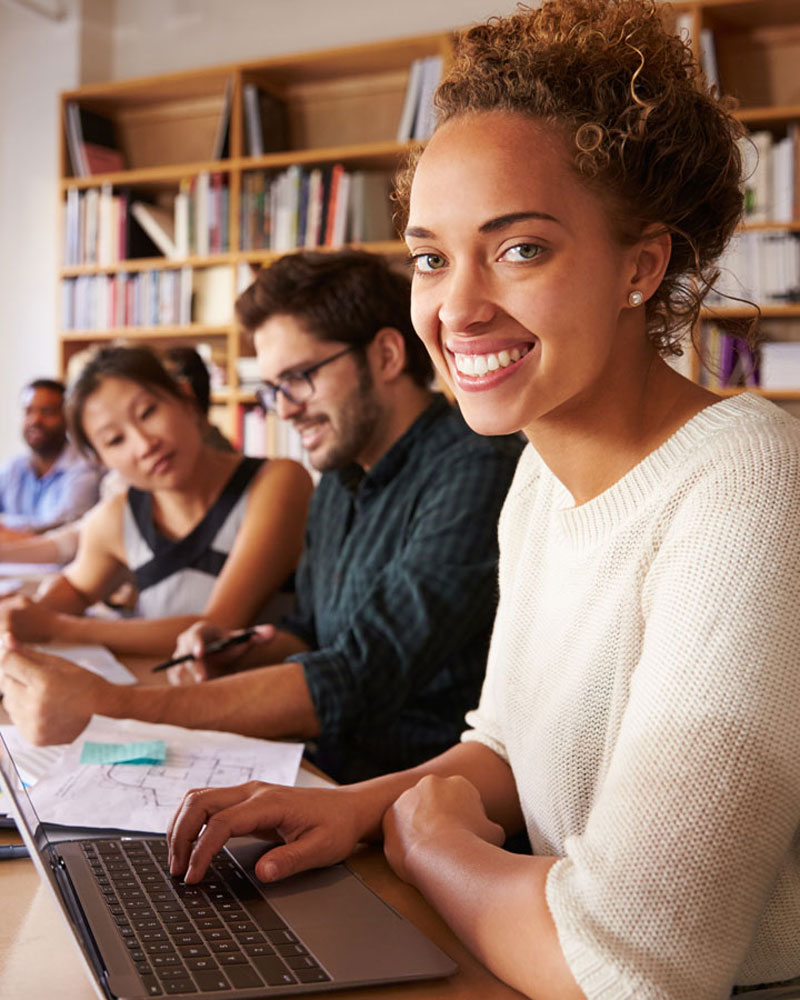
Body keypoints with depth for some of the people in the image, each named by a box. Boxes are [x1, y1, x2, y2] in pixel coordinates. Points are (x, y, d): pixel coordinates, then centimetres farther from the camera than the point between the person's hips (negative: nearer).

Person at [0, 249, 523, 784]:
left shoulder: (477, 473, -19)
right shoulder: (341, 479, 12)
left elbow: (357, 683, -27)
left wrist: (109, 705, -29)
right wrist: (244, 652, -1)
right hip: (332, 771, 8)